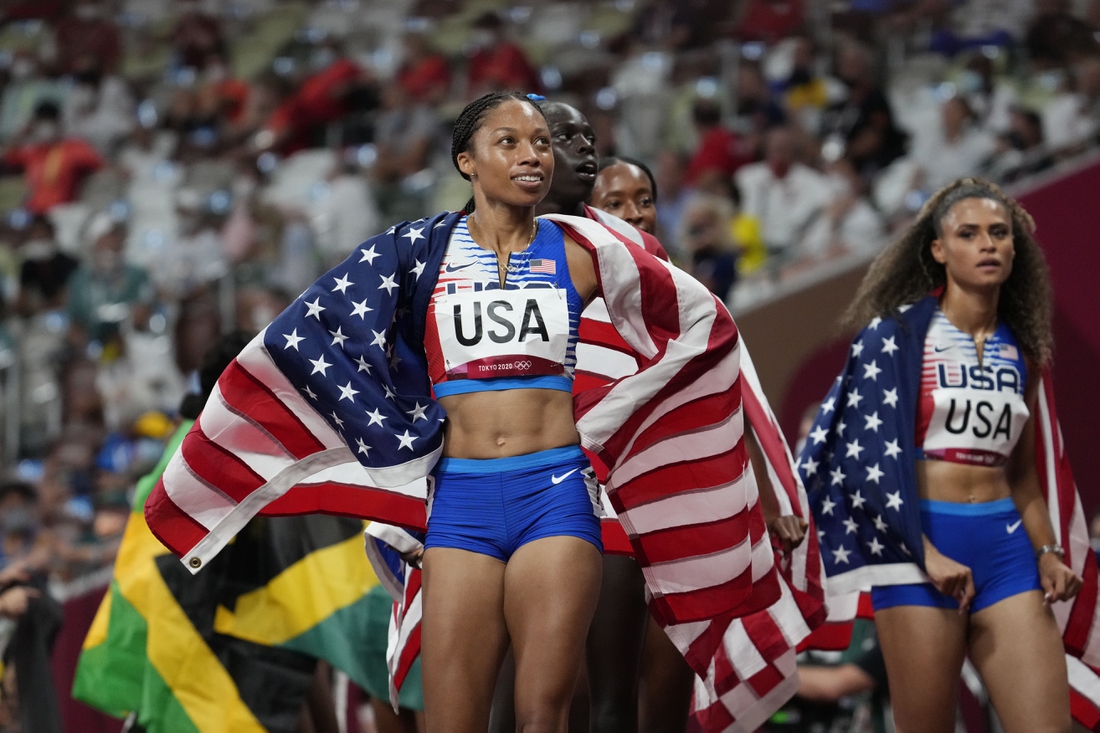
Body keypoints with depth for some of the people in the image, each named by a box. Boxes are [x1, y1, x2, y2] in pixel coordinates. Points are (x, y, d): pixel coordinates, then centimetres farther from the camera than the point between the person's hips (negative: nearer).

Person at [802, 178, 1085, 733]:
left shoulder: (1020, 352, 13)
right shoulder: (898, 334, -3)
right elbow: (867, 454, -9)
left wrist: (1047, 552, 6)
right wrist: (925, 555, -16)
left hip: (1005, 545, 5)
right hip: (920, 542, -5)